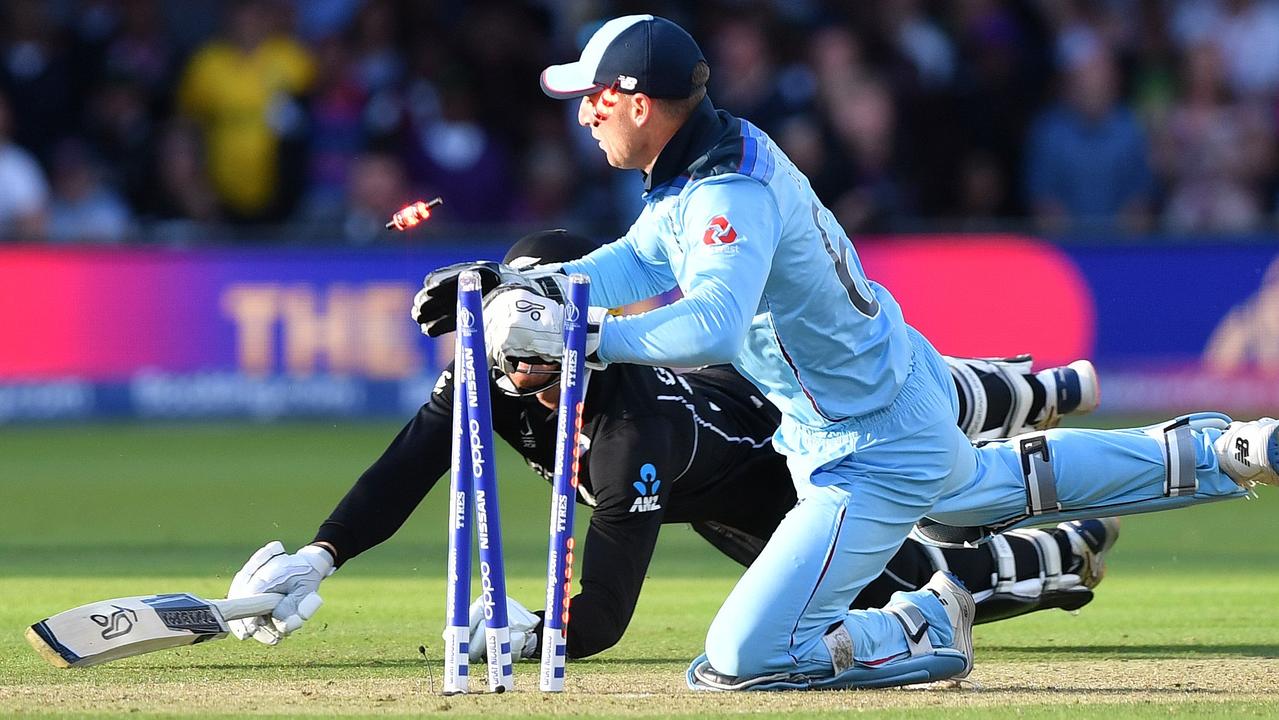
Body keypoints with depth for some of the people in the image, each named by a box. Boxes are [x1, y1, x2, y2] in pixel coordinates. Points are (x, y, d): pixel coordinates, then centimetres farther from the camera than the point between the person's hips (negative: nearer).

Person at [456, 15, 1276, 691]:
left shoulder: (731, 195, -29)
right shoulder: (721, 150, 0)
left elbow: (711, 328, -45)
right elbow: (642, 262, 11)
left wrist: (583, 334, -42)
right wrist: (539, 286, -6)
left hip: (877, 460, -10)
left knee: (739, 660, -15)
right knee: (980, 487, 41)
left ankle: (928, 628, 0)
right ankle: (1213, 454, 43)